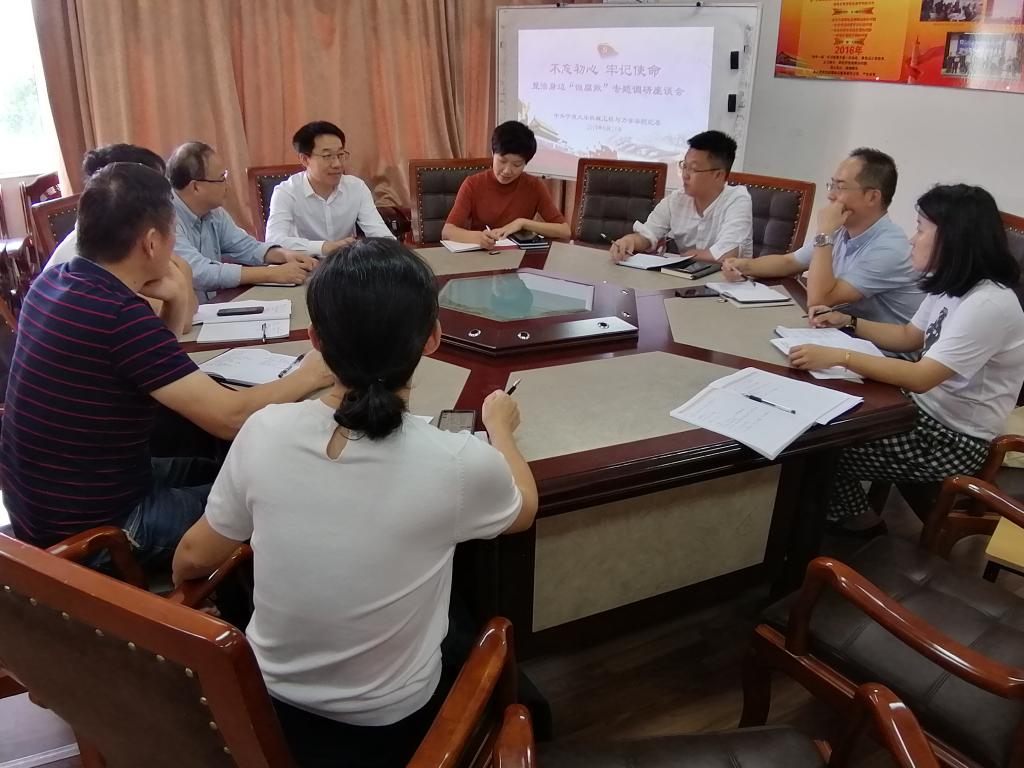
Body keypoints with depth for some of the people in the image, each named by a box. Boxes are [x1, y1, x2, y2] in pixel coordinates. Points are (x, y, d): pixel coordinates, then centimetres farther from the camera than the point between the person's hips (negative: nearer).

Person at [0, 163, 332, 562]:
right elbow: (228, 417, -29)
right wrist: (308, 376, -14)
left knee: (210, 470, 23)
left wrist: (174, 303, -5)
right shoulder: (118, 315, -29)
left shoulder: (53, 281, -1)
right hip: (87, 527, -8)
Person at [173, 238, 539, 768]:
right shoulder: (457, 464, -29)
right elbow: (524, 510, -3)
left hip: (270, 708, 4)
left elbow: (192, 562, -2)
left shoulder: (264, 431, -20)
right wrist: (499, 428, 15)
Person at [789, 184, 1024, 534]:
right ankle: (849, 517, 18)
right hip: (928, 410, 9)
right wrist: (848, 322, 4)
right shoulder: (952, 286, 2)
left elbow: (921, 378, -33)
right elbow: (909, 337, 16)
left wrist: (839, 356, -38)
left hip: (955, 440, -9)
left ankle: (859, 522, 16)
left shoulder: (987, 304, -27)